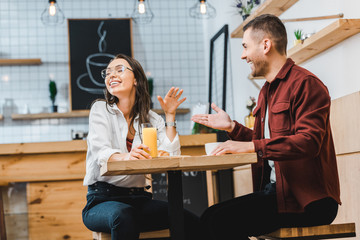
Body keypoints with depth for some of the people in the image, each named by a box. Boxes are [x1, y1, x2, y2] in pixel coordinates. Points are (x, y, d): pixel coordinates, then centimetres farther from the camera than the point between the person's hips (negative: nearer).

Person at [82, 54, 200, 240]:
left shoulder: (151, 119, 13)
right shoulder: (101, 109, 5)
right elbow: (101, 152, -14)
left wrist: (170, 116, 0)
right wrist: (125, 158, -37)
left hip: (138, 198, 3)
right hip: (102, 198, -2)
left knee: (191, 222, -23)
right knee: (123, 215, -38)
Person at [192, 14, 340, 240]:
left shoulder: (306, 84, -9)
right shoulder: (267, 91, 22)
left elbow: (309, 141, -22)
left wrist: (252, 146, -27)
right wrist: (232, 127, 19)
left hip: (309, 199, -9)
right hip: (274, 189, 9)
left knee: (219, 220, -24)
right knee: (210, 218, -8)